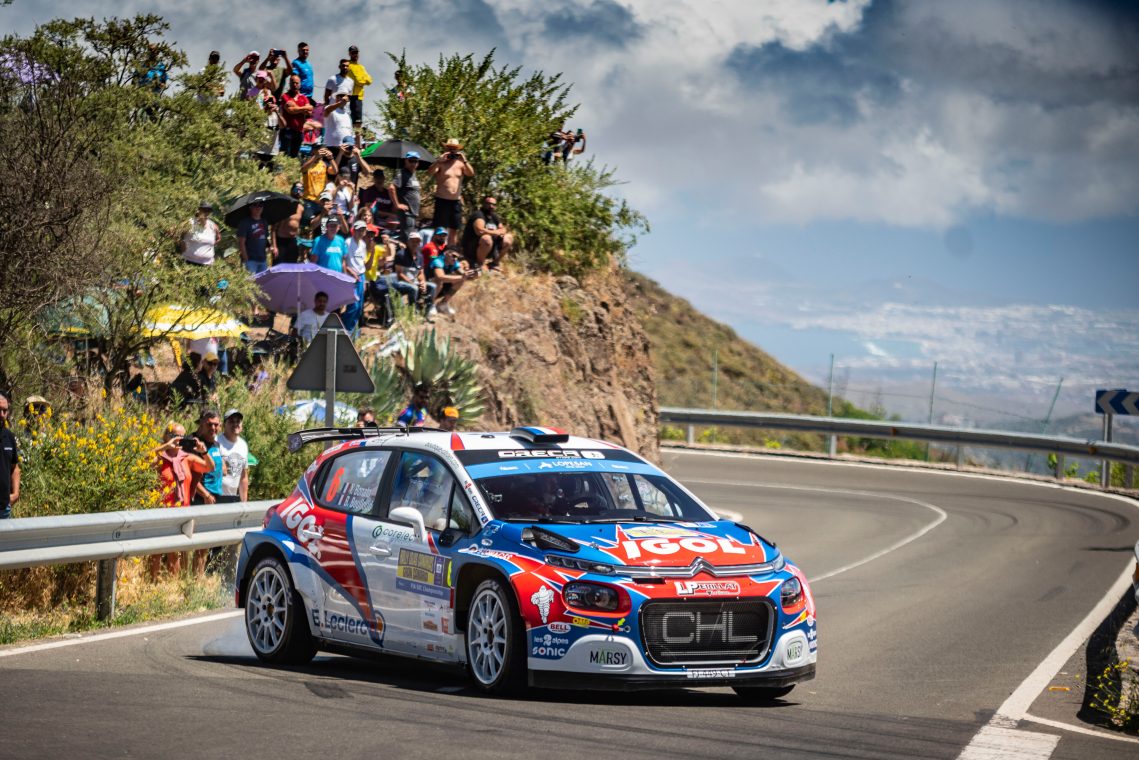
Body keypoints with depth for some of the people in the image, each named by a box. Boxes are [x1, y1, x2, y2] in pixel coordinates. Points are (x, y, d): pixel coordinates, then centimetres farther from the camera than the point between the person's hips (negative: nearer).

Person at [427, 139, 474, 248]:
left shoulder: (460, 164, 10)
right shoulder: (441, 164, -3)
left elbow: (471, 174, -2)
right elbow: (429, 173, -17)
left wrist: (465, 161, -14)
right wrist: (439, 161, -25)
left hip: (456, 201, 5)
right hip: (442, 201, -5)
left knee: (454, 229, 9)